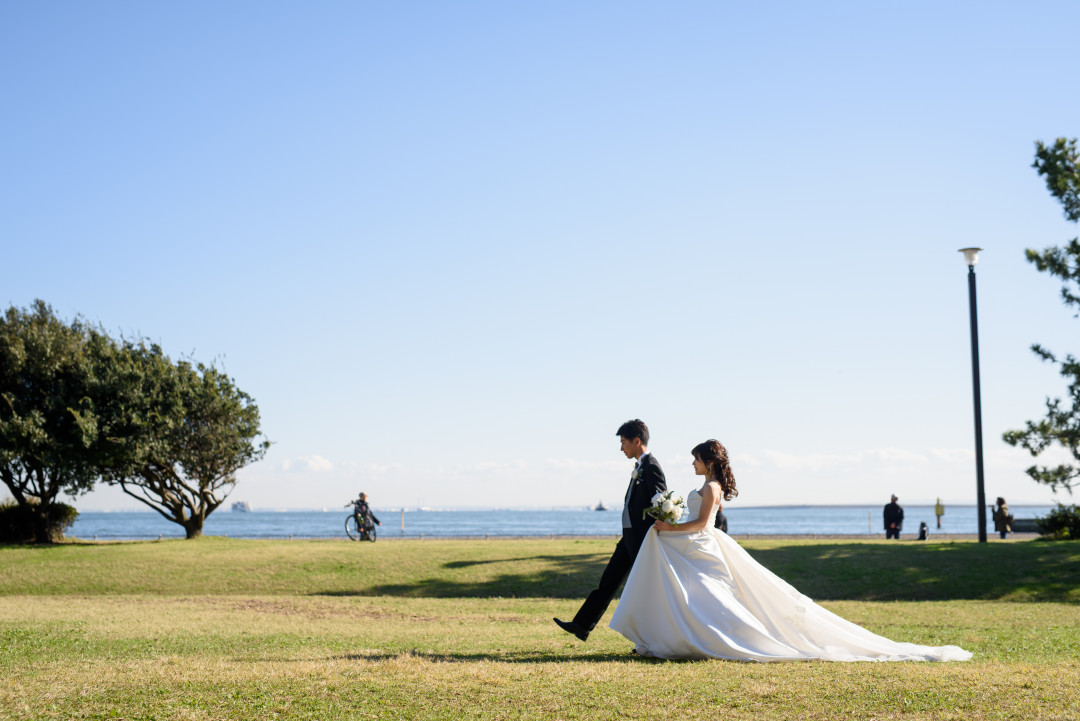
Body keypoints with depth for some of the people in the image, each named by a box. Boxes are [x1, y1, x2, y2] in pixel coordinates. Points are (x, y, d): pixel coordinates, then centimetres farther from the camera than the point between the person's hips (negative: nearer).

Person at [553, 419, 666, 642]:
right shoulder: (639, 467, 14)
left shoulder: (651, 467, -16)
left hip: (643, 540, -10)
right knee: (608, 580, 10)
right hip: (630, 537, 10)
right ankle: (582, 626, 14)